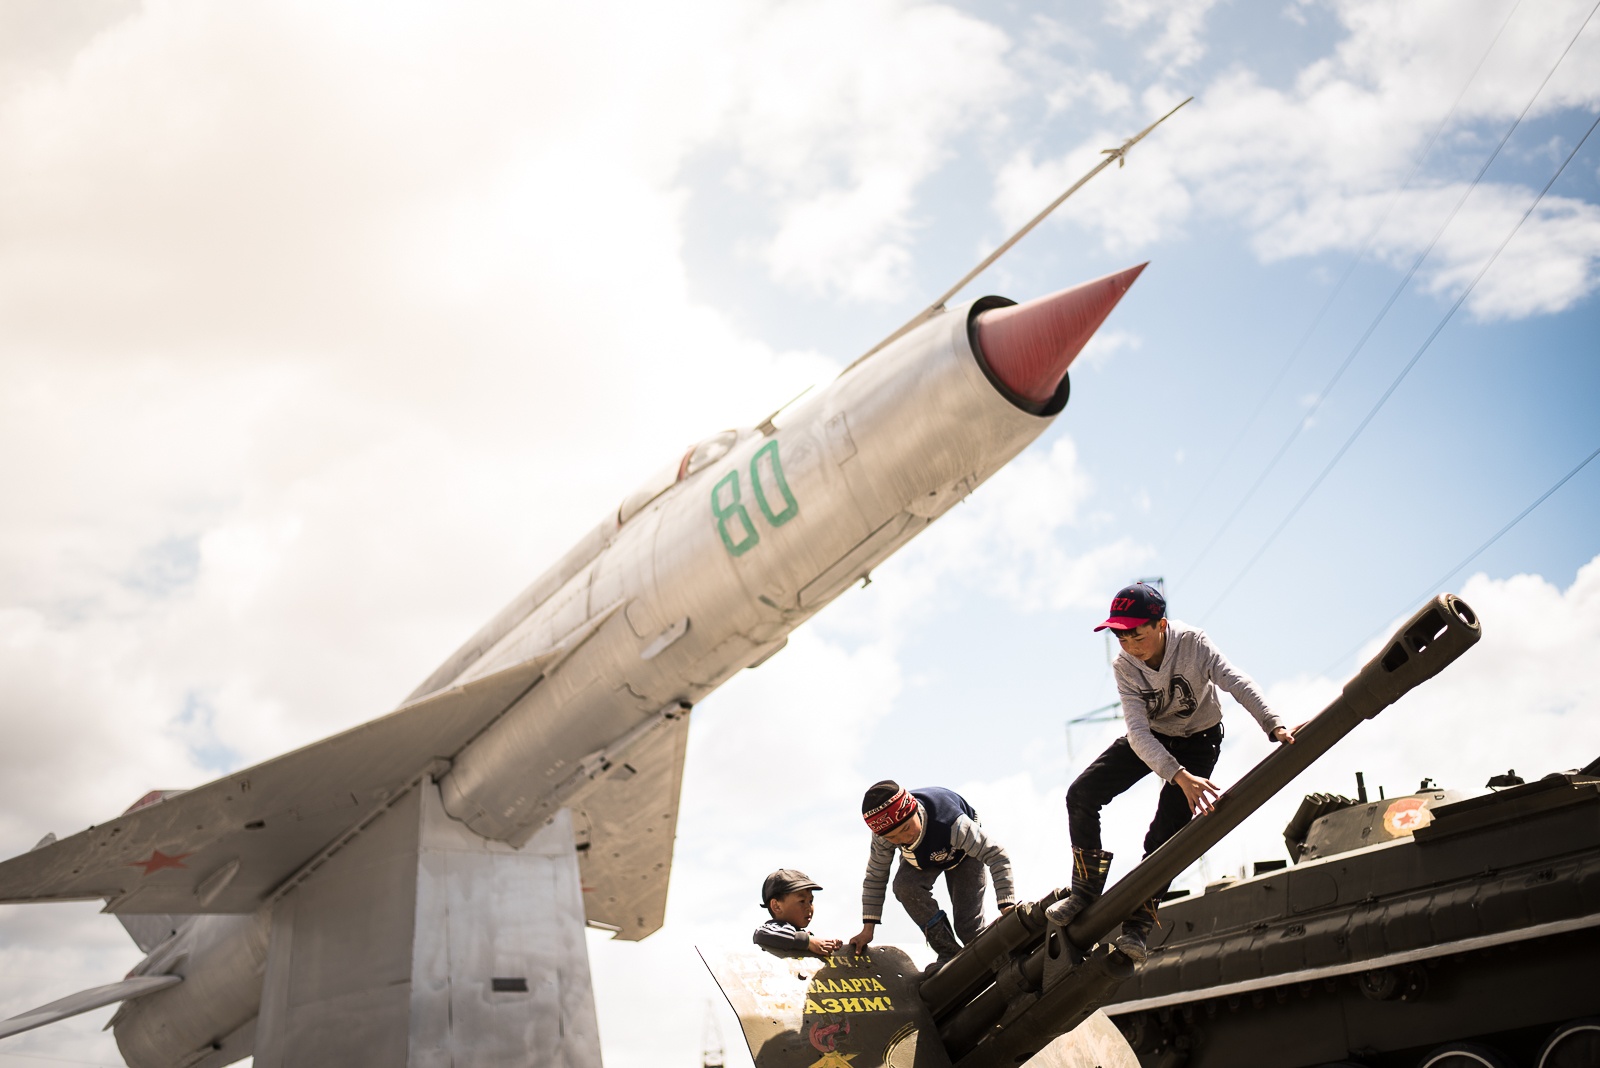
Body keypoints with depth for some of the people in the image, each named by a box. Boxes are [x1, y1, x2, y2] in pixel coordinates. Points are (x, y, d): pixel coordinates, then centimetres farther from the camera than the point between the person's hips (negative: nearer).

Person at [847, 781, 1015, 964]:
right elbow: (875, 877, -19)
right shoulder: (884, 835, -33)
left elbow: (997, 855, -40)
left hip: (964, 853, -3)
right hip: (920, 857, 3)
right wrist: (868, 929, -21)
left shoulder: (952, 824, -45)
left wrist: (1007, 908, -46)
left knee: (968, 924, -13)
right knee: (904, 885, -27)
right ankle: (949, 953, -14)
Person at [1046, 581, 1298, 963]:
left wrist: (1274, 726, -52)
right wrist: (1180, 778, -45)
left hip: (1197, 741, -3)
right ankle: (1086, 891, 5)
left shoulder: (1192, 643, -27)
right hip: (1151, 738, 3)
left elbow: (1237, 683, -36)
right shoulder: (1125, 666, -23)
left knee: (1166, 833, -15)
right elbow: (1138, 731, -32)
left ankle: (1138, 925, -4)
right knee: (1081, 795, -10)